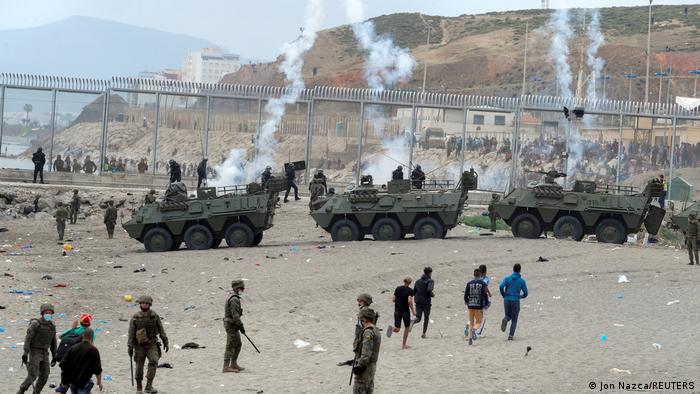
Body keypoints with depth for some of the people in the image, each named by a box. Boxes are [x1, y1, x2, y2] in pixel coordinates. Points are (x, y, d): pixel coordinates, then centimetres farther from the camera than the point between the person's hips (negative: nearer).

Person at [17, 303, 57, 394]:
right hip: (34, 352, -6)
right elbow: (28, 338, -16)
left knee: (44, 376, 3)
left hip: (44, 353, 6)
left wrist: (54, 356, 14)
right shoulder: (35, 324, -14)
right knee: (32, 376, -10)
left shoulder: (52, 326, 5)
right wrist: (25, 353, -21)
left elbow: (53, 342, 13)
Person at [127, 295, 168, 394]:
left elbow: (161, 330, 4)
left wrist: (165, 342, 0)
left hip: (152, 344, 0)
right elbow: (131, 333, -4)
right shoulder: (135, 317, -5)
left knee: (153, 362, -22)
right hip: (140, 345, 0)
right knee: (139, 367, 4)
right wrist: (130, 347, -8)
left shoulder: (155, 316, -2)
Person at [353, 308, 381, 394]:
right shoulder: (376, 331, 13)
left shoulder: (368, 332, -18)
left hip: (365, 367, -10)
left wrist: (359, 366, -20)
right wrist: (357, 361, 21)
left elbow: (366, 352, -24)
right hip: (373, 365, 10)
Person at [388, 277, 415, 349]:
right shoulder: (410, 290, -8)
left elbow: (393, 300, 7)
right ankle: (404, 344, 22)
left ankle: (392, 328, -31)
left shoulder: (398, 289, 6)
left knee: (397, 329, 5)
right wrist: (413, 310, -9)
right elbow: (409, 301, -20)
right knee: (407, 327, 19)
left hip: (397, 311, 3)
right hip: (405, 311, -3)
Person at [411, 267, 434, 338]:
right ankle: (423, 334, 15)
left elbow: (413, 292, 11)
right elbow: (429, 290, -24)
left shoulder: (418, 281, 11)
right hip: (426, 302, -3)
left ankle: (412, 322, -38)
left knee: (418, 318, -3)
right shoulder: (430, 281, -6)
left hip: (418, 303, 3)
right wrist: (432, 295, -4)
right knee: (426, 318, 16)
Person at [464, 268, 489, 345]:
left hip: (470, 305, 2)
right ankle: (474, 329, -24)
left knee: (471, 322, 12)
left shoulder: (469, 283, 3)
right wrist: (486, 304, 2)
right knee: (478, 322, 8)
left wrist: (466, 301, 22)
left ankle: (470, 339, 4)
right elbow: (484, 294, -10)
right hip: (479, 305, -2)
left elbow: (466, 294, 3)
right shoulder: (482, 283, -3)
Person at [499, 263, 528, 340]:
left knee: (508, 316, 21)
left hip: (507, 300, 1)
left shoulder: (507, 278, 3)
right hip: (516, 301, -1)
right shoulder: (522, 281, 1)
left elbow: (501, 286, -13)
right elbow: (525, 293, 2)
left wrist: (503, 295, 4)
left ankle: (505, 320, -16)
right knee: (514, 320, 10)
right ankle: (511, 335, -4)